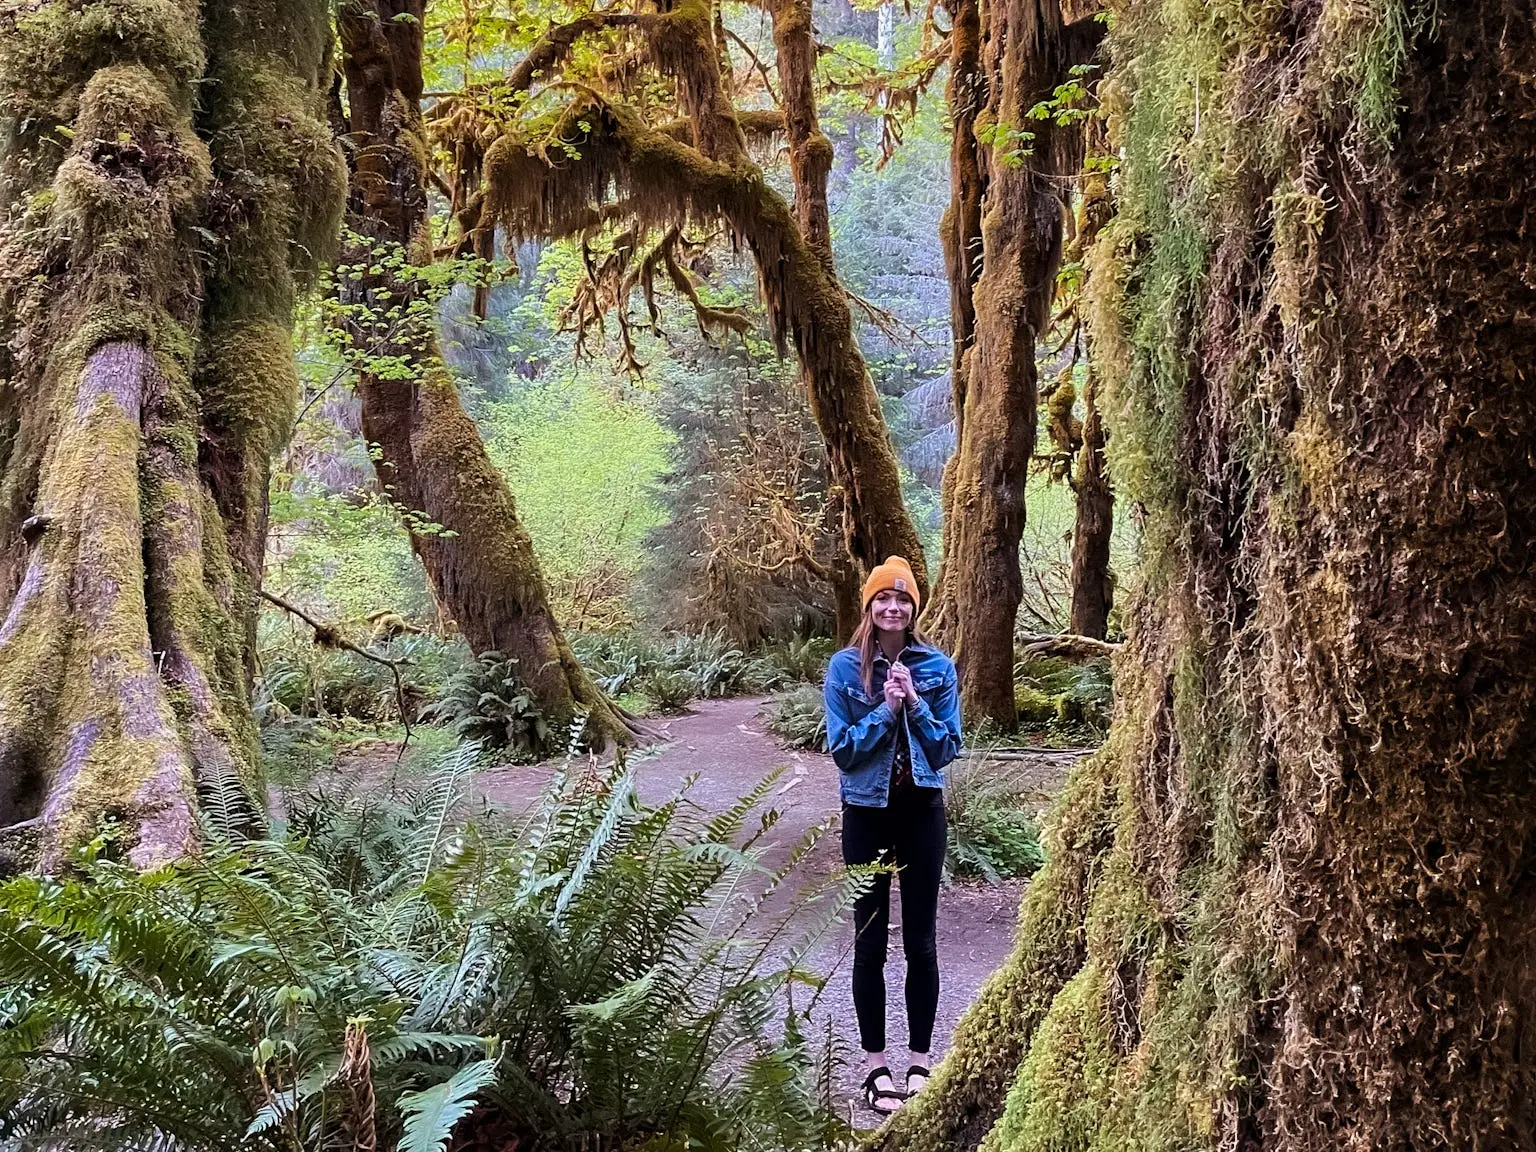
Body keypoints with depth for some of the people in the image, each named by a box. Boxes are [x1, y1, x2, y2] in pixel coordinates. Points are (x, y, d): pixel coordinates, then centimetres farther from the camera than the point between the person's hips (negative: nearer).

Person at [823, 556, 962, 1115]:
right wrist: (885, 710, -19)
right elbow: (842, 750, -8)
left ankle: (920, 1061, 22)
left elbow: (948, 748, 0)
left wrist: (915, 704, -14)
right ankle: (875, 1064, 19)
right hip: (867, 814, -1)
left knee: (920, 942, 8)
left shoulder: (936, 666, -1)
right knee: (870, 942, 7)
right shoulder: (845, 667, -5)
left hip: (922, 812, 1)